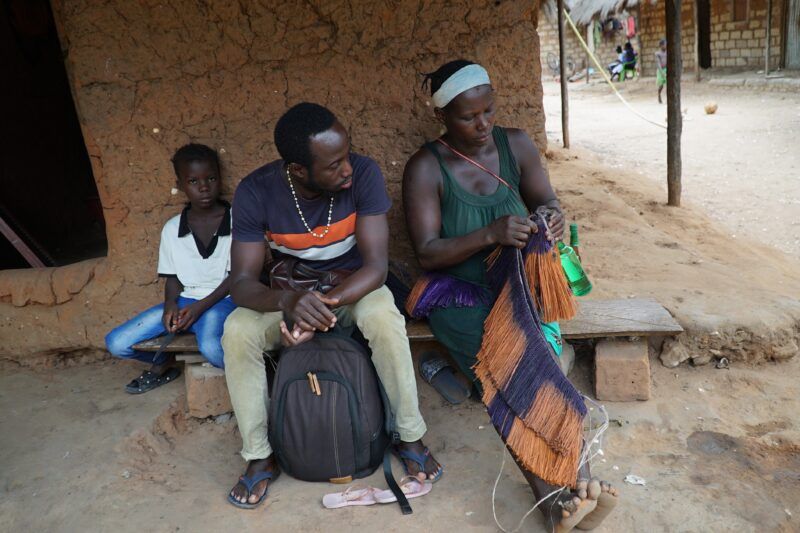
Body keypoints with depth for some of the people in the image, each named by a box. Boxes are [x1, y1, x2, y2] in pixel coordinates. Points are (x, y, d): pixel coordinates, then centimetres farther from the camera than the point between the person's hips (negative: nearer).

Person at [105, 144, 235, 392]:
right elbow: (173, 277, 11)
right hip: (184, 301, 5)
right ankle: (163, 362, 24)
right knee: (116, 343, -5)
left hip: (221, 300, -5)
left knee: (211, 348, -37)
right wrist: (170, 304, -10)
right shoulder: (172, 228, 4)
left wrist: (201, 306, -16)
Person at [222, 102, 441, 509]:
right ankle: (259, 457, -6)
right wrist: (288, 301, -45)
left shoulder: (364, 174, -24)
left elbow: (376, 265, -25)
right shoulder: (255, 192, -21)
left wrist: (326, 304, -42)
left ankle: (411, 437, -12)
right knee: (237, 332, -26)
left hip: (353, 287, -1)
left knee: (384, 318, -34)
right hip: (286, 293, 2)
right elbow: (242, 281, -22)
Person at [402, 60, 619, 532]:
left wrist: (552, 217, -13)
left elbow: (548, 201, 14)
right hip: (459, 292, -3)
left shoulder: (516, 144, 5)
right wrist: (491, 234, -28)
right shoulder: (425, 168, -7)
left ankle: (577, 483, -34)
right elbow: (428, 253, -12)